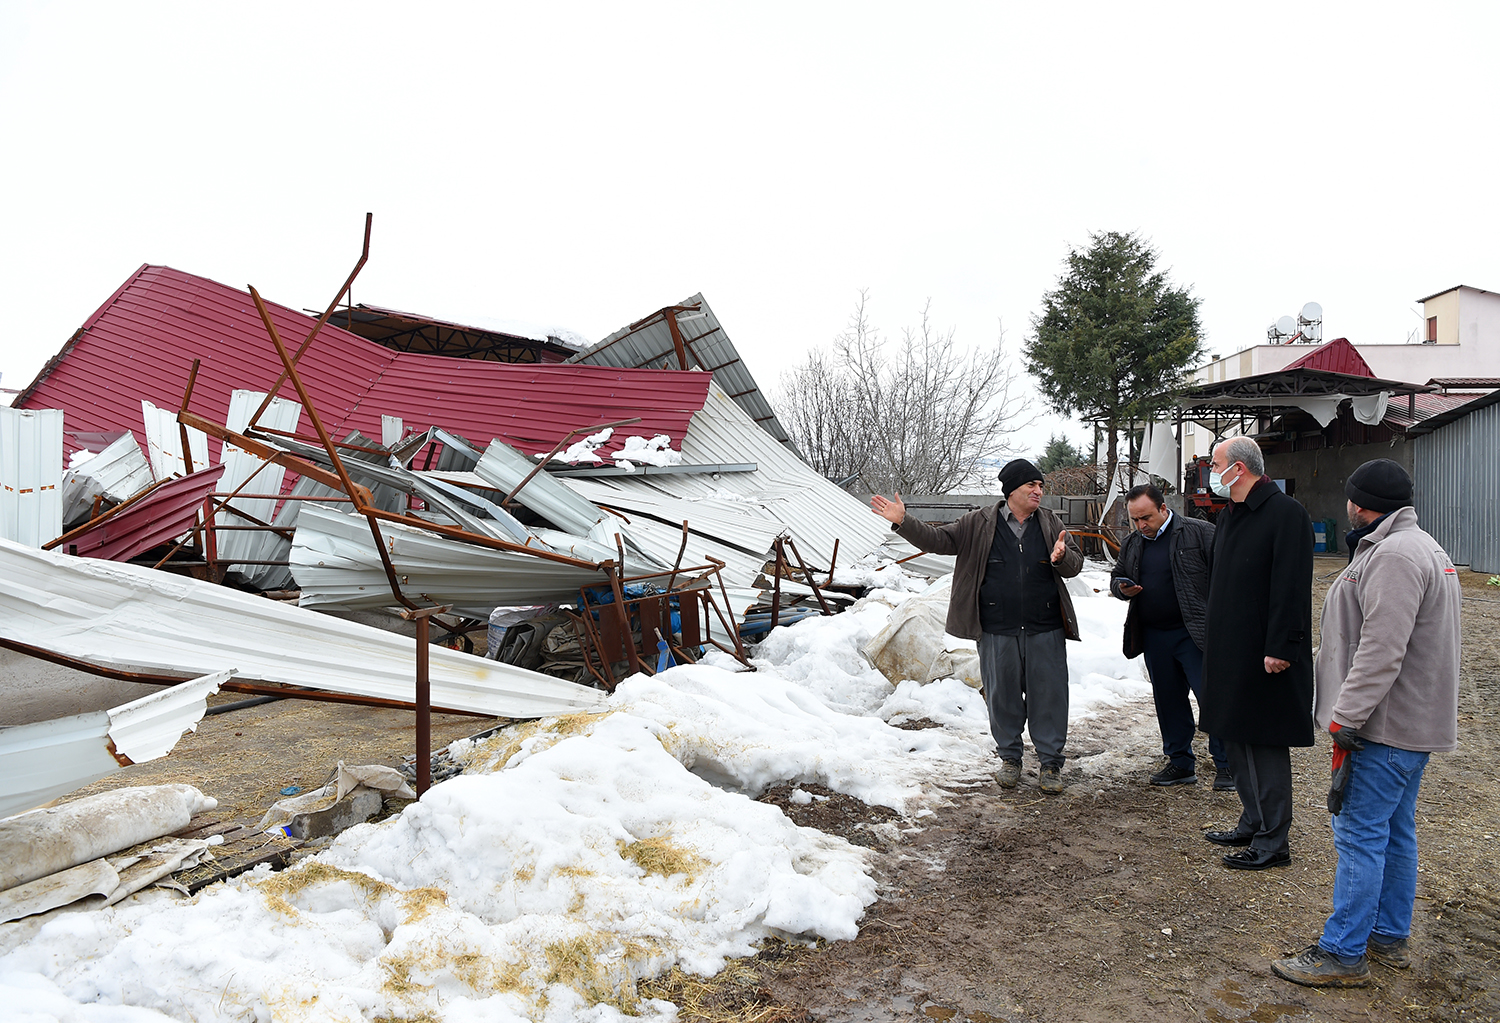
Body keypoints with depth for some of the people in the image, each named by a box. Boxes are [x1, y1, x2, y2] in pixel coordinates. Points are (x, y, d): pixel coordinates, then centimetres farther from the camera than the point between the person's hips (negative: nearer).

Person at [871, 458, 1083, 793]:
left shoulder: (1051, 524, 6)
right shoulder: (979, 524, 1)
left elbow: (1075, 563, 8)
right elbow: (939, 540, 2)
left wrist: (1062, 557, -16)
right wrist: (903, 522, -10)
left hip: (1045, 632, 1)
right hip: (997, 633, -1)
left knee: (1049, 696, 4)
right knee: (1002, 696, 9)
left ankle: (1050, 762, 19)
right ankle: (1009, 758, 27)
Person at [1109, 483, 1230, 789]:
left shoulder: (1199, 533, -6)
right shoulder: (1131, 544, 11)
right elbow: (1116, 577, 22)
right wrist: (1122, 589, -2)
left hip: (1194, 634, -6)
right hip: (1154, 636, 6)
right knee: (1169, 701, 13)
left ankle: (1226, 765, 10)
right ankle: (1180, 763, 25)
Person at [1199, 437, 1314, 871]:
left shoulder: (1286, 514, -14)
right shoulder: (1229, 516, 14)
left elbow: (1291, 587, -19)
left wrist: (1279, 648, -22)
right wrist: (1214, 637, 18)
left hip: (1264, 658, -9)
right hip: (1229, 653, 9)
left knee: (1265, 744, -2)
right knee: (1236, 739, 16)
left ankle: (1272, 842, 8)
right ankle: (1252, 823, 30)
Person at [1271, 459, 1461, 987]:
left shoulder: (1394, 556, -19)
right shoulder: (1425, 547, 16)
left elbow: (1381, 651, -26)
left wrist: (1347, 719, -23)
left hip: (1387, 726, -11)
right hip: (1415, 722, 11)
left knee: (1360, 833, -4)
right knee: (1396, 831, 18)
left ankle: (1344, 953, 3)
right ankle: (1390, 937, 29)